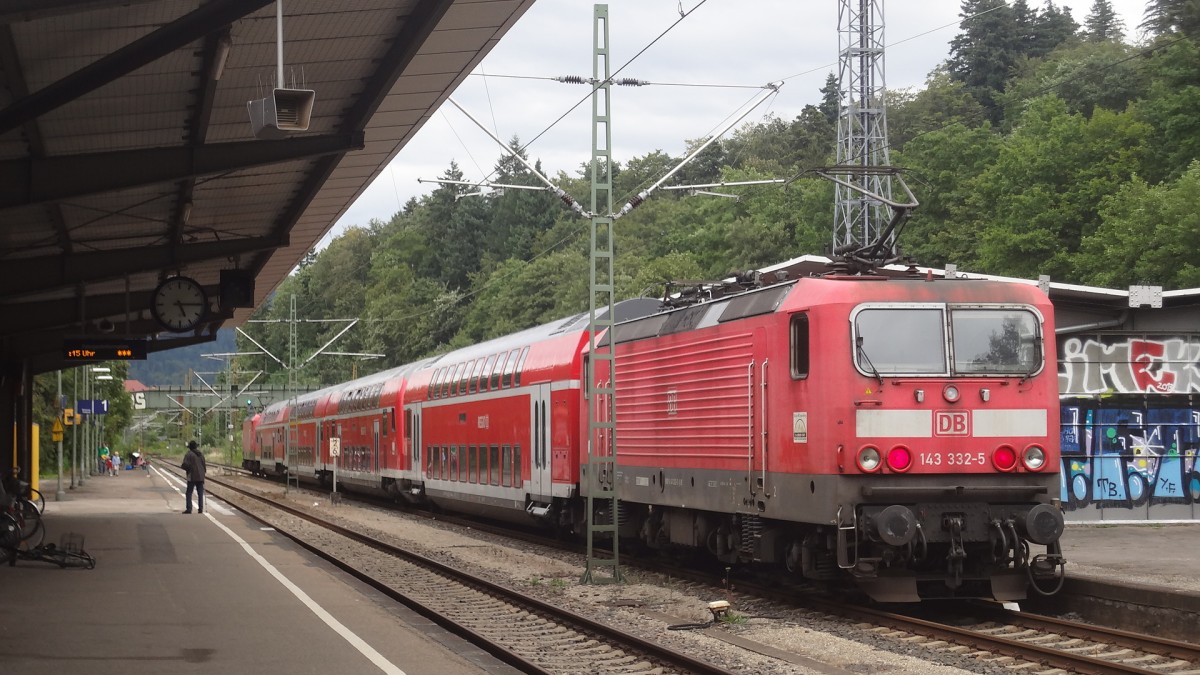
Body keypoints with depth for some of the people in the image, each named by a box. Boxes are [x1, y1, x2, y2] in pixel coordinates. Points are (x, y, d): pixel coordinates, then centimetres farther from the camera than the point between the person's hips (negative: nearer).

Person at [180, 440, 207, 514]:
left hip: (192, 477, -5)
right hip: (200, 477, 5)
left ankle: (189, 509, -5)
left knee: (189, 493, 1)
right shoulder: (201, 455, 8)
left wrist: (181, 466, 3)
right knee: (200, 493, 9)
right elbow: (204, 465, 10)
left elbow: (185, 465, -17)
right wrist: (204, 470, 27)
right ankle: (200, 508, 7)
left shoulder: (188, 454, -10)